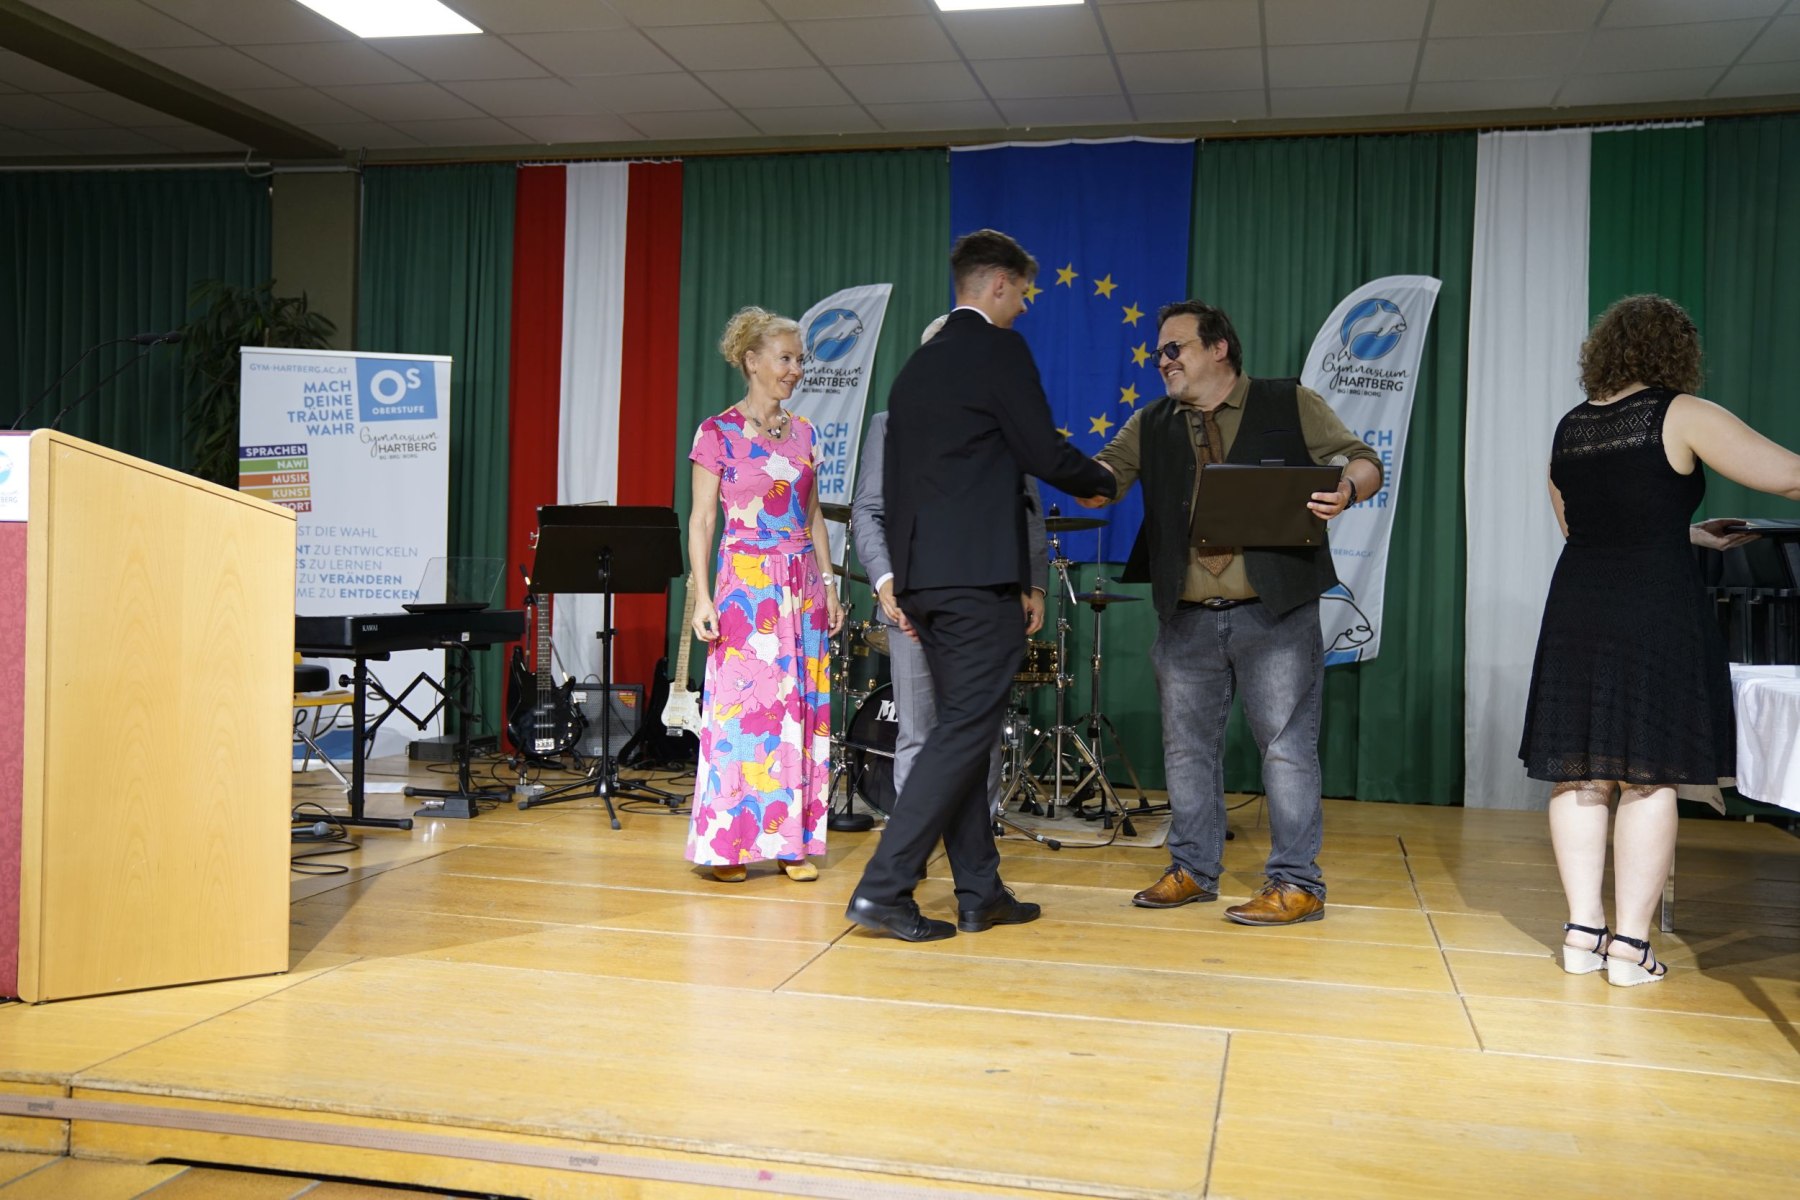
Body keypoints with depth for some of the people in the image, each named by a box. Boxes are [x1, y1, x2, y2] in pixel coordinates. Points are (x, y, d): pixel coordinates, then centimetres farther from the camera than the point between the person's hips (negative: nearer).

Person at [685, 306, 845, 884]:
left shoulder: (802, 432, 12)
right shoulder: (718, 432, -2)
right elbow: (702, 520, -3)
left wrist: (828, 585, 10)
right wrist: (701, 595, -11)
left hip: (801, 587, 5)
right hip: (746, 585, -5)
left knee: (800, 708, 3)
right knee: (740, 706, -5)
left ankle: (793, 841, 11)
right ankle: (728, 844, 5)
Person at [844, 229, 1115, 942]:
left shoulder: (916, 366, 19)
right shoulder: (999, 350, -5)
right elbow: (1044, 454, -8)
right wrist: (1101, 480, 12)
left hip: (923, 574, 9)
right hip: (979, 574, -9)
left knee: (963, 729, 12)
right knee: (964, 731, -6)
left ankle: (979, 892, 17)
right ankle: (883, 890, -9)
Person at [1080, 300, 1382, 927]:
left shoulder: (1291, 405, 3)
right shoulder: (1151, 426, 13)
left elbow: (1364, 461, 1)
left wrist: (1346, 489, -22)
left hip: (1274, 614, -4)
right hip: (1186, 619, 4)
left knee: (1287, 746, -2)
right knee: (1186, 746, 11)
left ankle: (1297, 883, 7)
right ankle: (1192, 869, 25)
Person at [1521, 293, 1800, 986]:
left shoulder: (1568, 430, 12)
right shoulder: (1680, 417, -5)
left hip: (1575, 611, 5)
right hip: (1656, 614, -5)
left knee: (1579, 774, 9)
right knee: (1649, 777, 0)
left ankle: (1582, 931, 12)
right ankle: (1629, 945, 3)